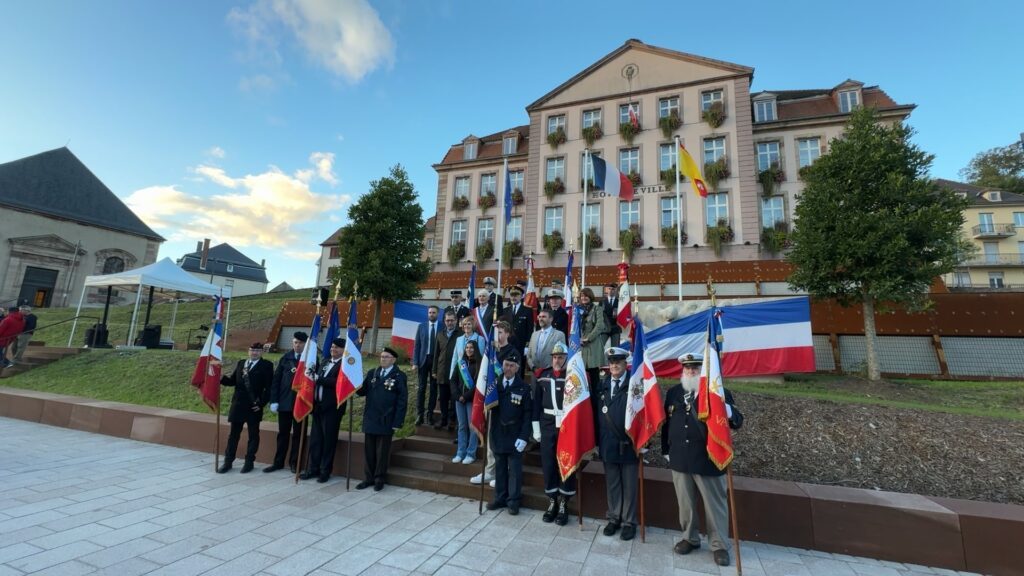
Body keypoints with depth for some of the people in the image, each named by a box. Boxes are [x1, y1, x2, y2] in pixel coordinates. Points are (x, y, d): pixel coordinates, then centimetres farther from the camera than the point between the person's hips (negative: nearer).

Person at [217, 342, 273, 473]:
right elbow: (233, 380, 7)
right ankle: (228, 461, 24)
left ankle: (249, 462, 18)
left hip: (254, 406, -4)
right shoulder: (240, 363, 11)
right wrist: (221, 378, -11)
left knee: (253, 435, 7)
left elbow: (269, 387, -10)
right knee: (233, 434, 13)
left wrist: (262, 403, -15)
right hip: (238, 404, 5)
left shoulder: (266, 365, -7)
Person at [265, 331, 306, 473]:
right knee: (283, 433, 14)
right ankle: (278, 462, 27)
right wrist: (273, 400, -1)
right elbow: (276, 379, 5)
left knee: (297, 434, 9)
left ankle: (294, 463, 21)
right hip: (284, 401, 3)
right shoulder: (286, 358, 4)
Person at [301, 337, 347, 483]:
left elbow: (338, 382, -23)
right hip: (318, 405, 7)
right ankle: (313, 469, 24)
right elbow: (318, 380, 16)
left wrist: (318, 378, -20)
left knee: (329, 440, 3)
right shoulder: (325, 361, 16)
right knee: (315, 439, 13)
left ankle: (325, 471, 15)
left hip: (332, 407, -7)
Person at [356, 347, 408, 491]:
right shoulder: (371, 373, 9)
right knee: (369, 451, 13)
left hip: (386, 421, -4)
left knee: (382, 452, 7)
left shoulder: (399, 376, -6)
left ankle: (379, 479, 22)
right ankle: (369, 478, 27)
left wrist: (397, 422, -12)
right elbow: (362, 392, 6)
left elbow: (402, 401, -8)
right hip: (370, 419, 4)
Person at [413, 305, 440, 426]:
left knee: (434, 388, 6)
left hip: (436, 360, -1)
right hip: (423, 359, 1)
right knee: (421, 387, 4)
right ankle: (420, 414, 11)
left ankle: (430, 414, 15)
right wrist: (415, 362, -3)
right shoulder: (421, 326, 5)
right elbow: (417, 345, 4)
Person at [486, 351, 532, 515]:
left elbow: (528, 414, -8)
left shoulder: (524, 388, -7)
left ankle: (514, 501, 19)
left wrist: (523, 437, -14)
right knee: (499, 468, 15)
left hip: (515, 436, -3)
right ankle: (500, 498, 28)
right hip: (498, 434, 3)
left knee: (514, 469, 7)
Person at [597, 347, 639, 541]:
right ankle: (614, 518, 31)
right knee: (612, 484, 15)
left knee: (629, 485, 10)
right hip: (608, 443, 3)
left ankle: (629, 522, 25)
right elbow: (598, 413, 4)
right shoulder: (602, 385, 4)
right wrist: (598, 441, 2)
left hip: (628, 443, -3)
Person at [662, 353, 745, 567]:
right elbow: (667, 423, 12)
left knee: (715, 504, 11)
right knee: (685, 503, 16)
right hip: (679, 458, 4)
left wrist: (729, 412, -33)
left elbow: (737, 421, -9)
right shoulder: (673, 393, 6)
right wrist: (666, 450, 12)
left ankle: (720, 545, 28)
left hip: (708, 459, -4)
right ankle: (690, 538, 34)